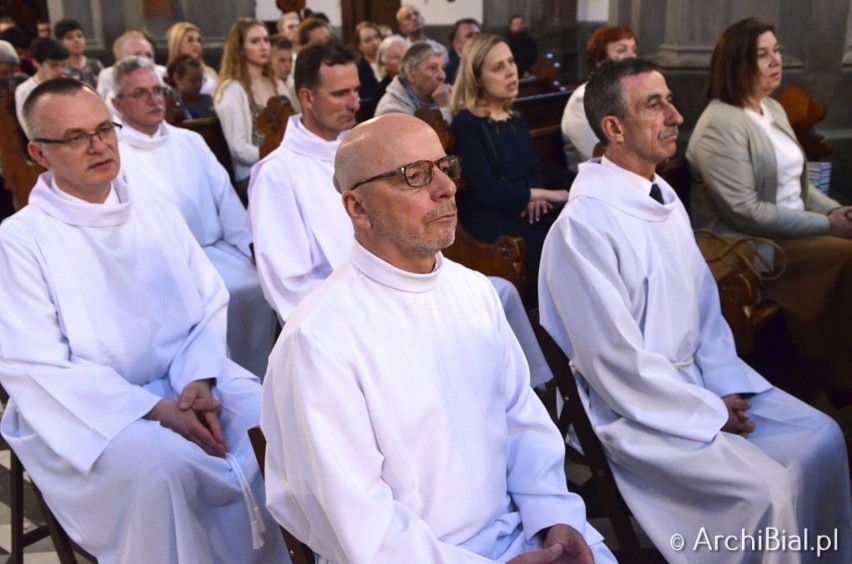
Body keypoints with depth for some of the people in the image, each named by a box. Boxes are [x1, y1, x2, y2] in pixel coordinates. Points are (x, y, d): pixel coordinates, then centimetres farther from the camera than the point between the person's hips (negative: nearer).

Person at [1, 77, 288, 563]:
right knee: (163, 466, -34)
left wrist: (199, 382, -14)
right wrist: (156, 410, -19)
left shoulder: (158, 215, 11)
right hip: (85, 411, -4)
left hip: (189, 384, 5)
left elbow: (211, 305, 6)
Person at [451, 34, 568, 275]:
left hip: (526, 211, 7)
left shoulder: (517, 120, 18)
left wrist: (536, 196, -8)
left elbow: (535, 171, 16)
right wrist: (546, 194, -15)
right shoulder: (466, 123, -6)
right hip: (489, 219, -7)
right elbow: (485, 189, -15)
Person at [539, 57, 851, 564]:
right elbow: (616, 365, -22)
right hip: (634, 408, -9)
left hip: (697, 381, 9)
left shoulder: (664, 197, 7)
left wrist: (726, 386, -2)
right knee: (767, 493, -19)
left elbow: (705, 304, 12)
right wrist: (710, 412, -13)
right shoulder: (584, 225, -23)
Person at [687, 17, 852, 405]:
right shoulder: (720, 123, -15)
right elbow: (743, 211, -21)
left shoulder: (773, 110, 14)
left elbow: (796, 181, 19)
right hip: (745, 246, -8)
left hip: (795, 230, 9)